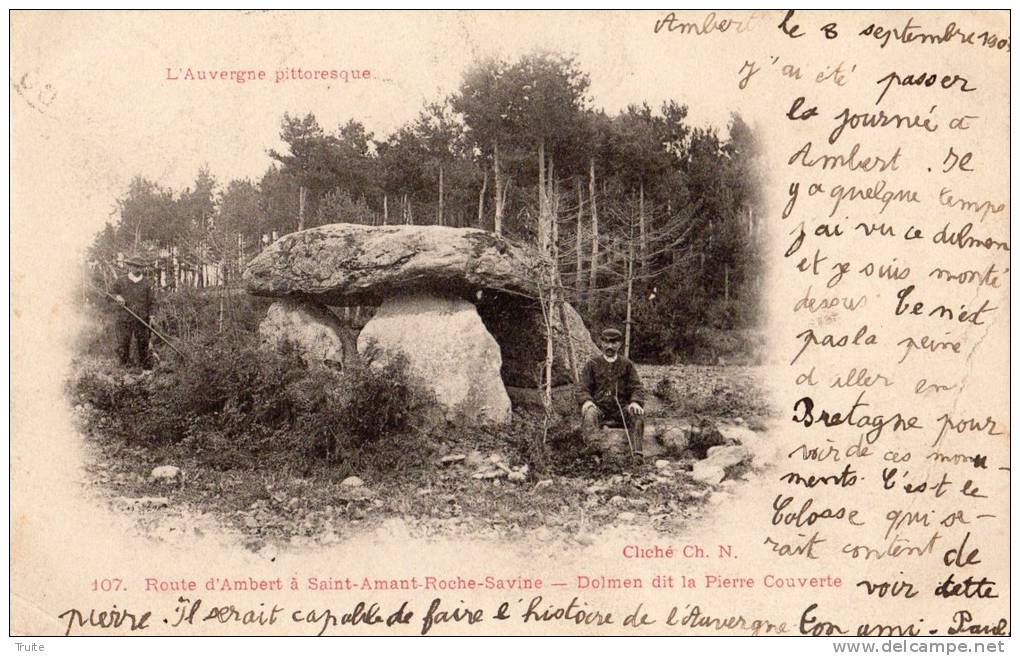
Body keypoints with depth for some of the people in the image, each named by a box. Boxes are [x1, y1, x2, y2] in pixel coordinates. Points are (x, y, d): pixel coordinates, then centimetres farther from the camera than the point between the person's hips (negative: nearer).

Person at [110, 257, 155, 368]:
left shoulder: (146, 283, 8)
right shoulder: (121, 281, 4)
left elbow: (150, 301, 11)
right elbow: (111, 292, 12)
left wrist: (151, 315, 3)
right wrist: (117, 297, -11)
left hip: (142, 318, 1)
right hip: (125, 318, -1)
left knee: (143, 341, 3)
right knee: (123, 341, -1)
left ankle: (144, 362, 14)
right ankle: (124, 363, 11)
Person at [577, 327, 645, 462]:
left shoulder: (627, 365, 14)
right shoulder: (592, 364, 12)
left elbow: (637, 388, 6)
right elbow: (583, 389, 4)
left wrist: (635, 402, -18)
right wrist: (587, 401, -20)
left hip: (621, 409, 1)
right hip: (598, 408, -1)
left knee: (637, 415, -31)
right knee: (589, 415, -36)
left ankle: (637, 454, -33)